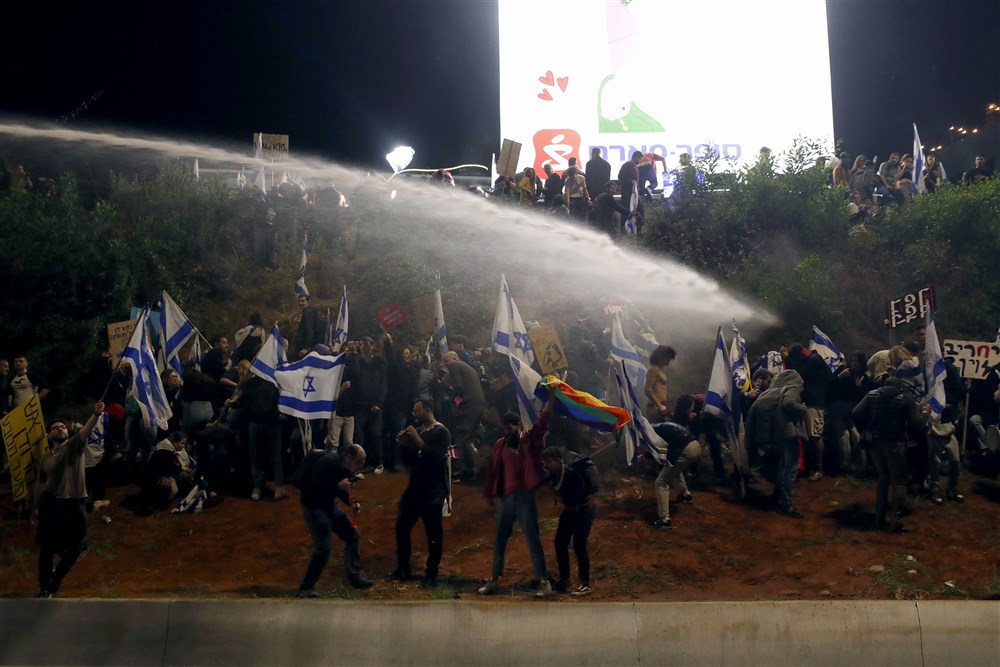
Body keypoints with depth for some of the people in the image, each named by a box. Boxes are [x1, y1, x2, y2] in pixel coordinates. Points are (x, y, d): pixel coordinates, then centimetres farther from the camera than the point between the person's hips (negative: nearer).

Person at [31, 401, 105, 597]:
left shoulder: (74, 445, 2)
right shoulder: (46, 457, 10)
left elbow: (87, 430, -18)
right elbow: (40, 484, 16)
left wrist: (96, 414, -38)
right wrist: (34, 509, 16)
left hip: (75, 503, -1)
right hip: (51, 504, 1)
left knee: (75, 547, 2)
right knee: (47, 547, 3)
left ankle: (55, 579, 27)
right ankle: (45, 587, 15)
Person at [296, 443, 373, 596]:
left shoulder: (346, 469, 0)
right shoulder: (328, 462, -26)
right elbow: (313, 487, -30)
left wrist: (352, 503, -4)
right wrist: (338, 486, -33)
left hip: (328, 505, 9)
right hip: (313, 507, -9)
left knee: (353, 535, 8)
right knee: (324, 547, -16)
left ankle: (355, 575, 20)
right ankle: (306, 587, -3)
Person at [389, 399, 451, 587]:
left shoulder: (441, 432, -8)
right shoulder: (417, 431, 13)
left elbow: (438, 457, -22)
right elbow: (408, 459, 15)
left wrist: (418, 440, -21)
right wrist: (403, 443, -2)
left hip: (433, 492, -7)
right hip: (414, 487, 7)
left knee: (433, 532, -2)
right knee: (401, 526, 8)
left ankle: (431, 574, 7)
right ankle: (403, 568, 20)